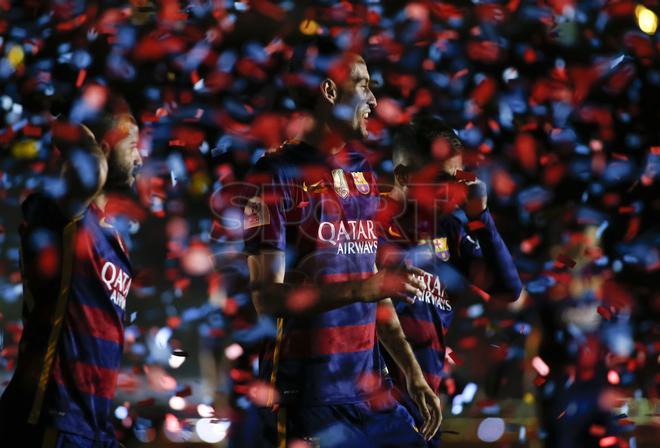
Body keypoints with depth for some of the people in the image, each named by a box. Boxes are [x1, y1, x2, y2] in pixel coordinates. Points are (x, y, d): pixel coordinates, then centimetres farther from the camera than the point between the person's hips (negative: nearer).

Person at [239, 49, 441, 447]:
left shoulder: (363, 173, 15)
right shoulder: (279, 174, -8)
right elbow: (267, 297, -14)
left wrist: (412, 371, 16)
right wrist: (357, 290, -25)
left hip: (369, 390, 7)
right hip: (308, 396, -7)